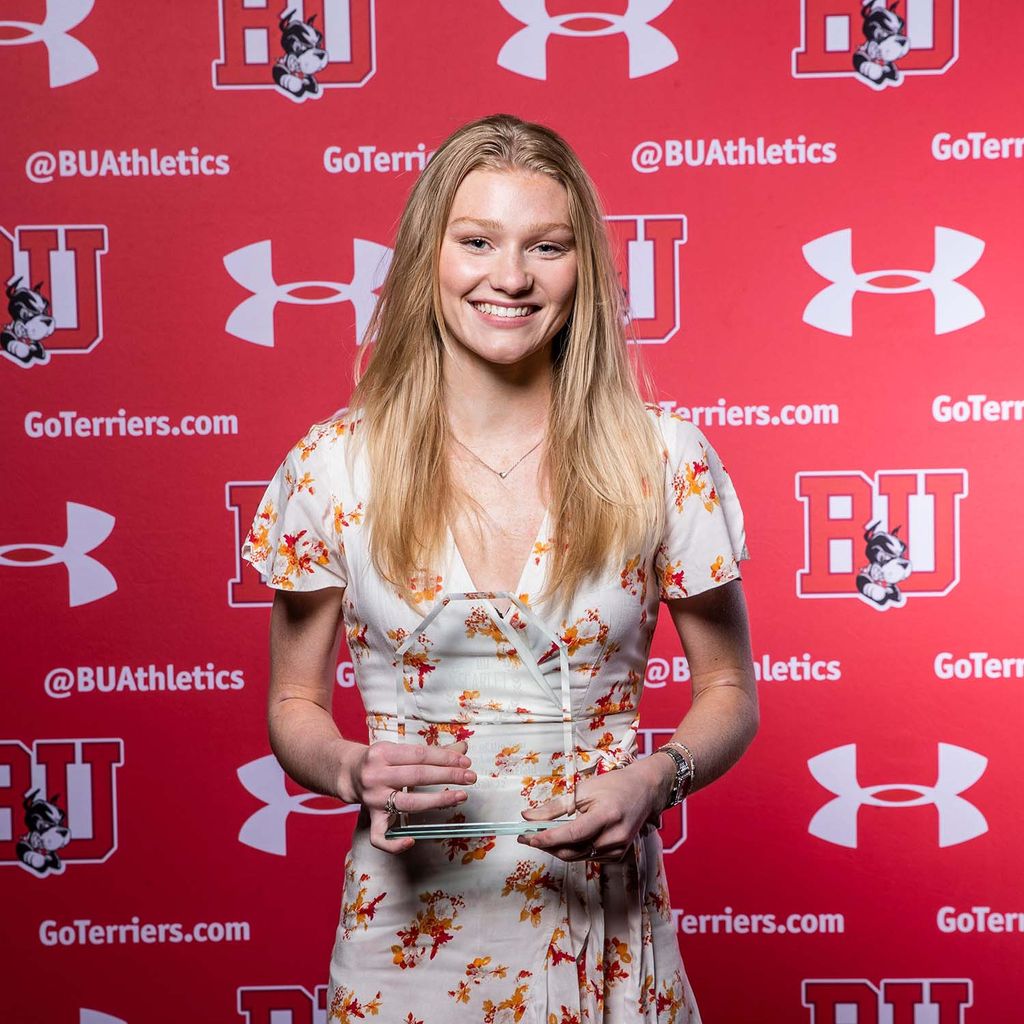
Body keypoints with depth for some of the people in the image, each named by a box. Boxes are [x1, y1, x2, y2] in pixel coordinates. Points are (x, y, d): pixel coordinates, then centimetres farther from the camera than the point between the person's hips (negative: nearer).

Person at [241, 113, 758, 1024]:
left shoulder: (664, 458, -7)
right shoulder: (333, 467, -7)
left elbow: (729, 691, 3)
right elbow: (294, 704, 4)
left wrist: (655, 779, -16)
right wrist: (356, 771, -17)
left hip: (600, 924, 0)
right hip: (409, 932, 0)